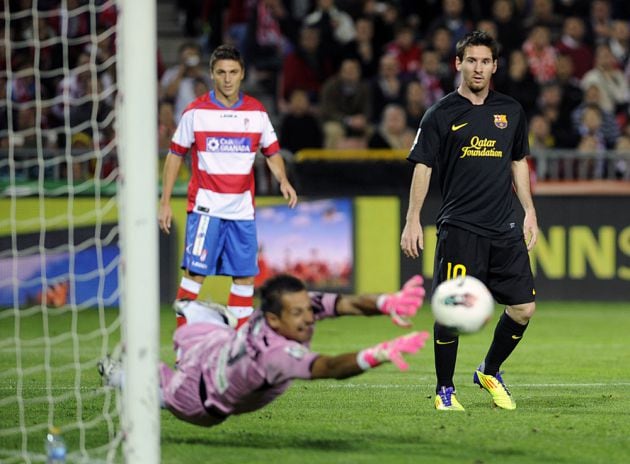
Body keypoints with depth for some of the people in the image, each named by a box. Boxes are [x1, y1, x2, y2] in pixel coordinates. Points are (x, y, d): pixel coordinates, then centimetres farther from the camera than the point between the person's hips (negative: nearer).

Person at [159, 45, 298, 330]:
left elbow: (272, 153, 15)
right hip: (205, 207, -3)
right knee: (195, 272, -10)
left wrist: (283, 181, -6)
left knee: (245, 275, 3)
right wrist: (165, 201, -1)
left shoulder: (256, 112, 7)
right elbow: (175, 155, 4)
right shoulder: (196, 111, -1)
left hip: (242, 208, 3)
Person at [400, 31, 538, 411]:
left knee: (524, 308, 2)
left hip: (505, 229, 4)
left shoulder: (511, 111, 11)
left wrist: (529, 212, 15)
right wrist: (413, 220, -9)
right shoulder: (442, 115, -2)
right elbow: (423, 166, -2)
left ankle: (490, 373, 24)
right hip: (460, 228, -4)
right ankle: (445, 391, 6)